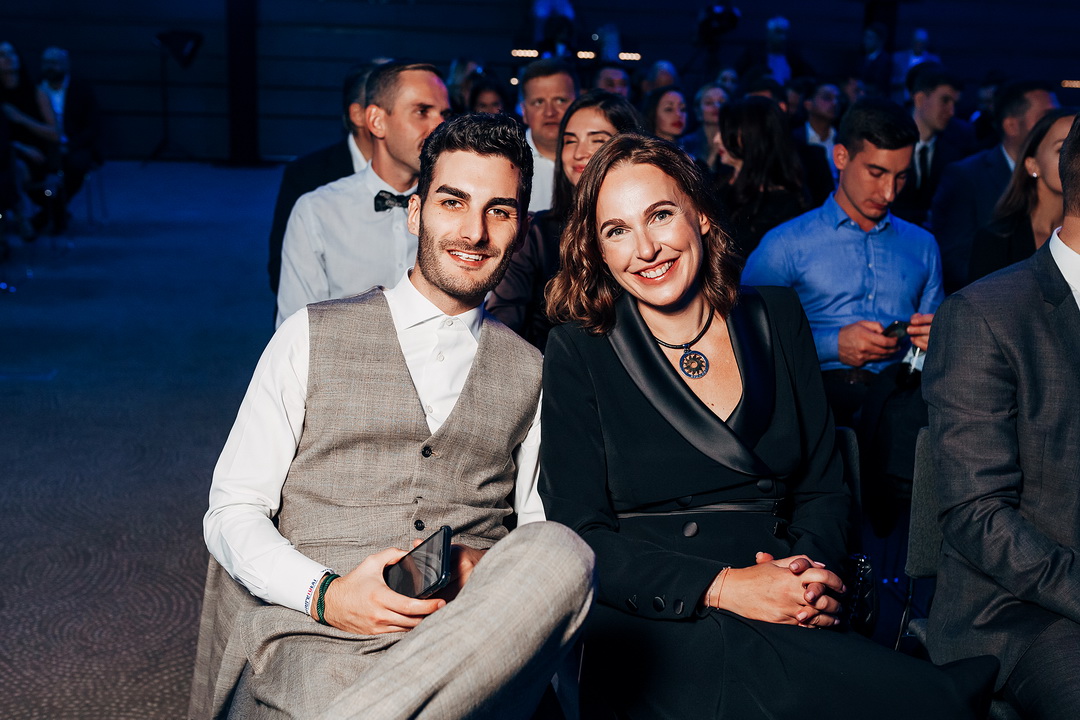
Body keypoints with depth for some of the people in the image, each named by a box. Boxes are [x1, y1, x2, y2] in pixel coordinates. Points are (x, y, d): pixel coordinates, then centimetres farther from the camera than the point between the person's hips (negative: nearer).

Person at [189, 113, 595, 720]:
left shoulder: (529, 373, 19)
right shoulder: (311, 338, 11)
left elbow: (537, 530, 19)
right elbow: (232, 512, 7)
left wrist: (483, 573, -6)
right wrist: (326, 594, -13)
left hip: (470, 650, 5)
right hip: (309, 637, -4)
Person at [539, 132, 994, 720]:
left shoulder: (775, 318, 11)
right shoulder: (577, 353, 1)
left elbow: (822, 485, 14)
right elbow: (578, 535, -4)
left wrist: (810, 568, -8)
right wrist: (724, 587, -16)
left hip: (789, 623, 4)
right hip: (648, 624, -4)